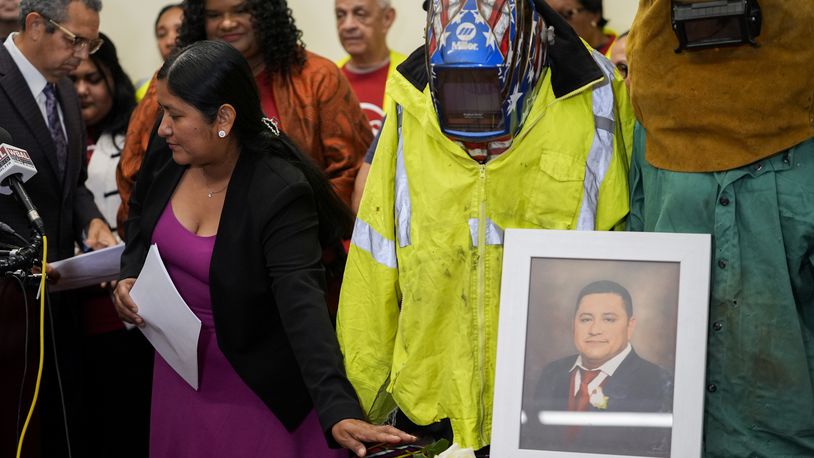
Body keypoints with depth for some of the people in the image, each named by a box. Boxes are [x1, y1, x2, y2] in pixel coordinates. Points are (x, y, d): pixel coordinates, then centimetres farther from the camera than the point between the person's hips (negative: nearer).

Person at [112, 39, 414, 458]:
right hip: (179, 371, 6)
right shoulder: (168, 159, -8)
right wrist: (130, 275, -6)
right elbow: (142, 222, 15)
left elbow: (303, 307, -36)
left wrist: (339, 411, -47)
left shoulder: (280, 193, -27)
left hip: (254, 384, -6)